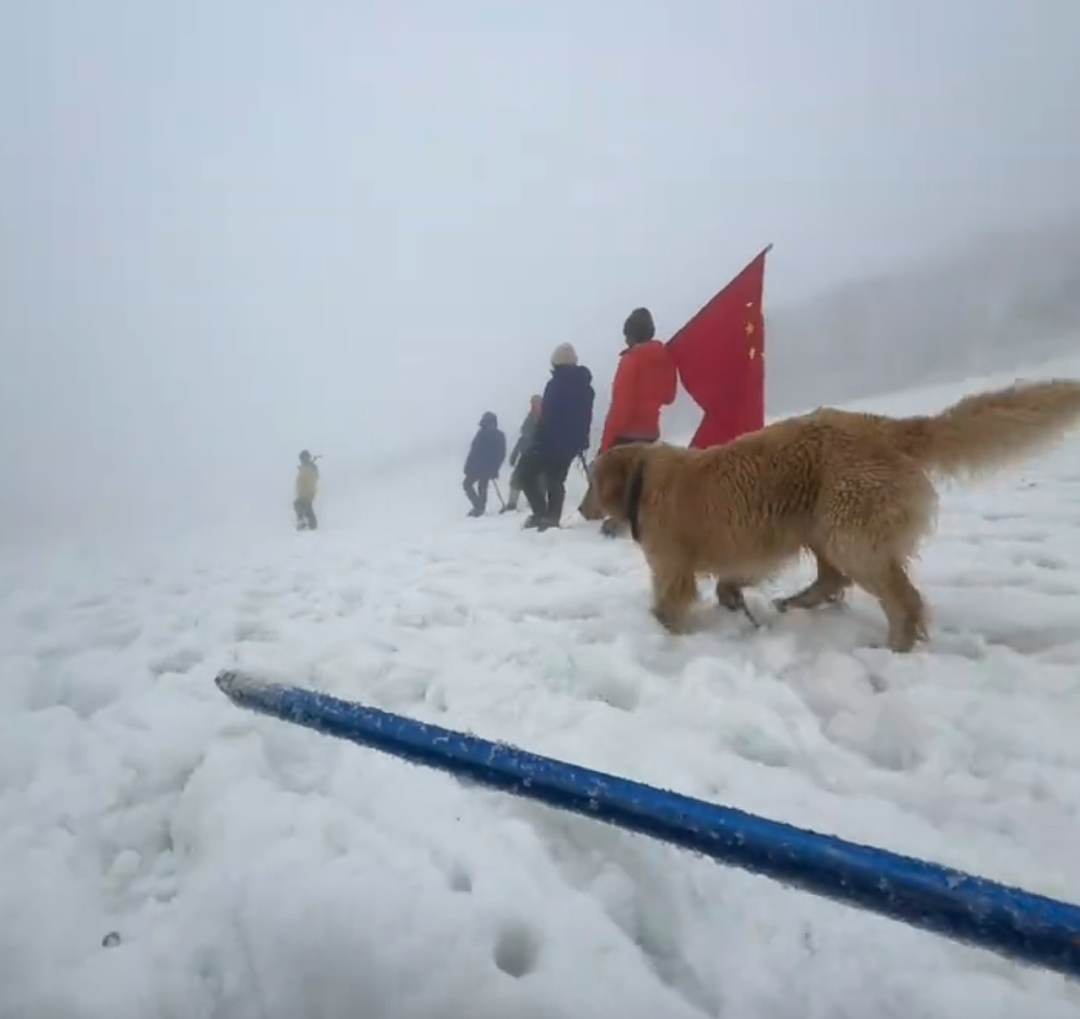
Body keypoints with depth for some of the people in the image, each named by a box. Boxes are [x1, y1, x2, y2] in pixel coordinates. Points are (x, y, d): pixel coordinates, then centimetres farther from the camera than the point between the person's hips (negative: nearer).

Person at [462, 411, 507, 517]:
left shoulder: (483, 434, -15)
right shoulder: (500, 436, 8)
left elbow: (474, 452, -16)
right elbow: (502, 454, 12)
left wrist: (468, 467, -10)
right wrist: (495, 469, 19)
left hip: (478, 466, -7)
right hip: (490, 468, 7)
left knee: (467, 484, 8)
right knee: (482, 487, 19)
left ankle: (478, 505, -7)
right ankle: (480, 508, 18)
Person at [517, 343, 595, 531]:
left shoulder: (556, 384, -15)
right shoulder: (585, 386, 11)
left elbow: (547, 417, -18)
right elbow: (586, 417, 16)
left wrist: (539, 440, -12)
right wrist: (581, 442, 23)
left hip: (551, 442, -7)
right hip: (571, 443, 8)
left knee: (527, 474, 3)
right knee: (555, 480, 18)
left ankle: (541, 513, -8)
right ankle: (552, 517, 12)